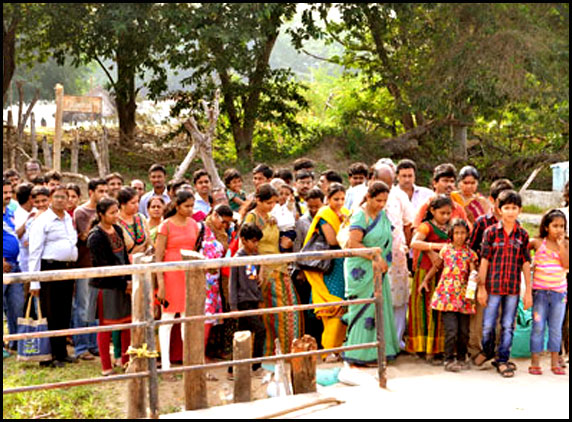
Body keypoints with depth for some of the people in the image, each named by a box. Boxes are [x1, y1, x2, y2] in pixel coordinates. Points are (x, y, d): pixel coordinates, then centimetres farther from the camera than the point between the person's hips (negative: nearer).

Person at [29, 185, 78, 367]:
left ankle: (61, 353, 20)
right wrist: (34, 282, -14)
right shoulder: (42, 221, -5)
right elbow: (35, 252, -9)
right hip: (50, 269, -7)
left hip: (68, 269, 7)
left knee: (65, 315, 11)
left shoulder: (70, 220, 16)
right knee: (50, 315, -3)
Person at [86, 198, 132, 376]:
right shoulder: (96, 237, -14)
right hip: (105, 286, -7)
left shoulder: (117, 230, 9)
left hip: (122, 284, 7)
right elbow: (103, 266, -16)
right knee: (106, 326, 2)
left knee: (128, 321, 8)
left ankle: (127, 361, 22)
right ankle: (106, 367, 12)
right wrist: (123, 284, -12)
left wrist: (129, 281, 2)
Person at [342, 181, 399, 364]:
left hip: (377, 270, 8)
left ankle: (373, 354, 17)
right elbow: (353, 243, -20)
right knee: (364, 310, -6)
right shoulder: (360, 216, -13)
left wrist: (382, 261, 8)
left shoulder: (382, 215, 12)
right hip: (361, 271, -8)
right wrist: (375, 257, -17)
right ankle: (358, 356, 2)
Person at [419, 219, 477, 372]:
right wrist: (425, 281, 14)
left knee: (464, 331, 5)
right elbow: (436, 266, 16)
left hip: (463, 296, 2)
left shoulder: (469, 253, 6)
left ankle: (461, 358, 23)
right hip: (447, 295, -2)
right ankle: (449, 360, 1)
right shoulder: (446, 249, 4)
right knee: (451, 329, -10)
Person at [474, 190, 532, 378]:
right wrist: (481, 287, -2)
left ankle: (502, 360, 18)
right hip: (493, 286, -1)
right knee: (488, 325, 4)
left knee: (508, 326, 6)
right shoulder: (491, 232, -1)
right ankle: (487, 351, 31)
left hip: (513, 288, 1)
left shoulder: (522, 235, 4)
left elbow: (526, 264, 6)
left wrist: (528, 290, 4)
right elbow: (484, 260, 0)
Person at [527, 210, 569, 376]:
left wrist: (561, 245, -12)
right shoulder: (538, 242, -2)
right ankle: (535, 362, 7)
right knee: (538, 327, 1)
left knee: (556, 328, 8)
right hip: (540, 291, -2)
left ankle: (555, 362, 17)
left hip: (559, 292, 2)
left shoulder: (565, 244, 3)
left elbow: (567, 264, -9)